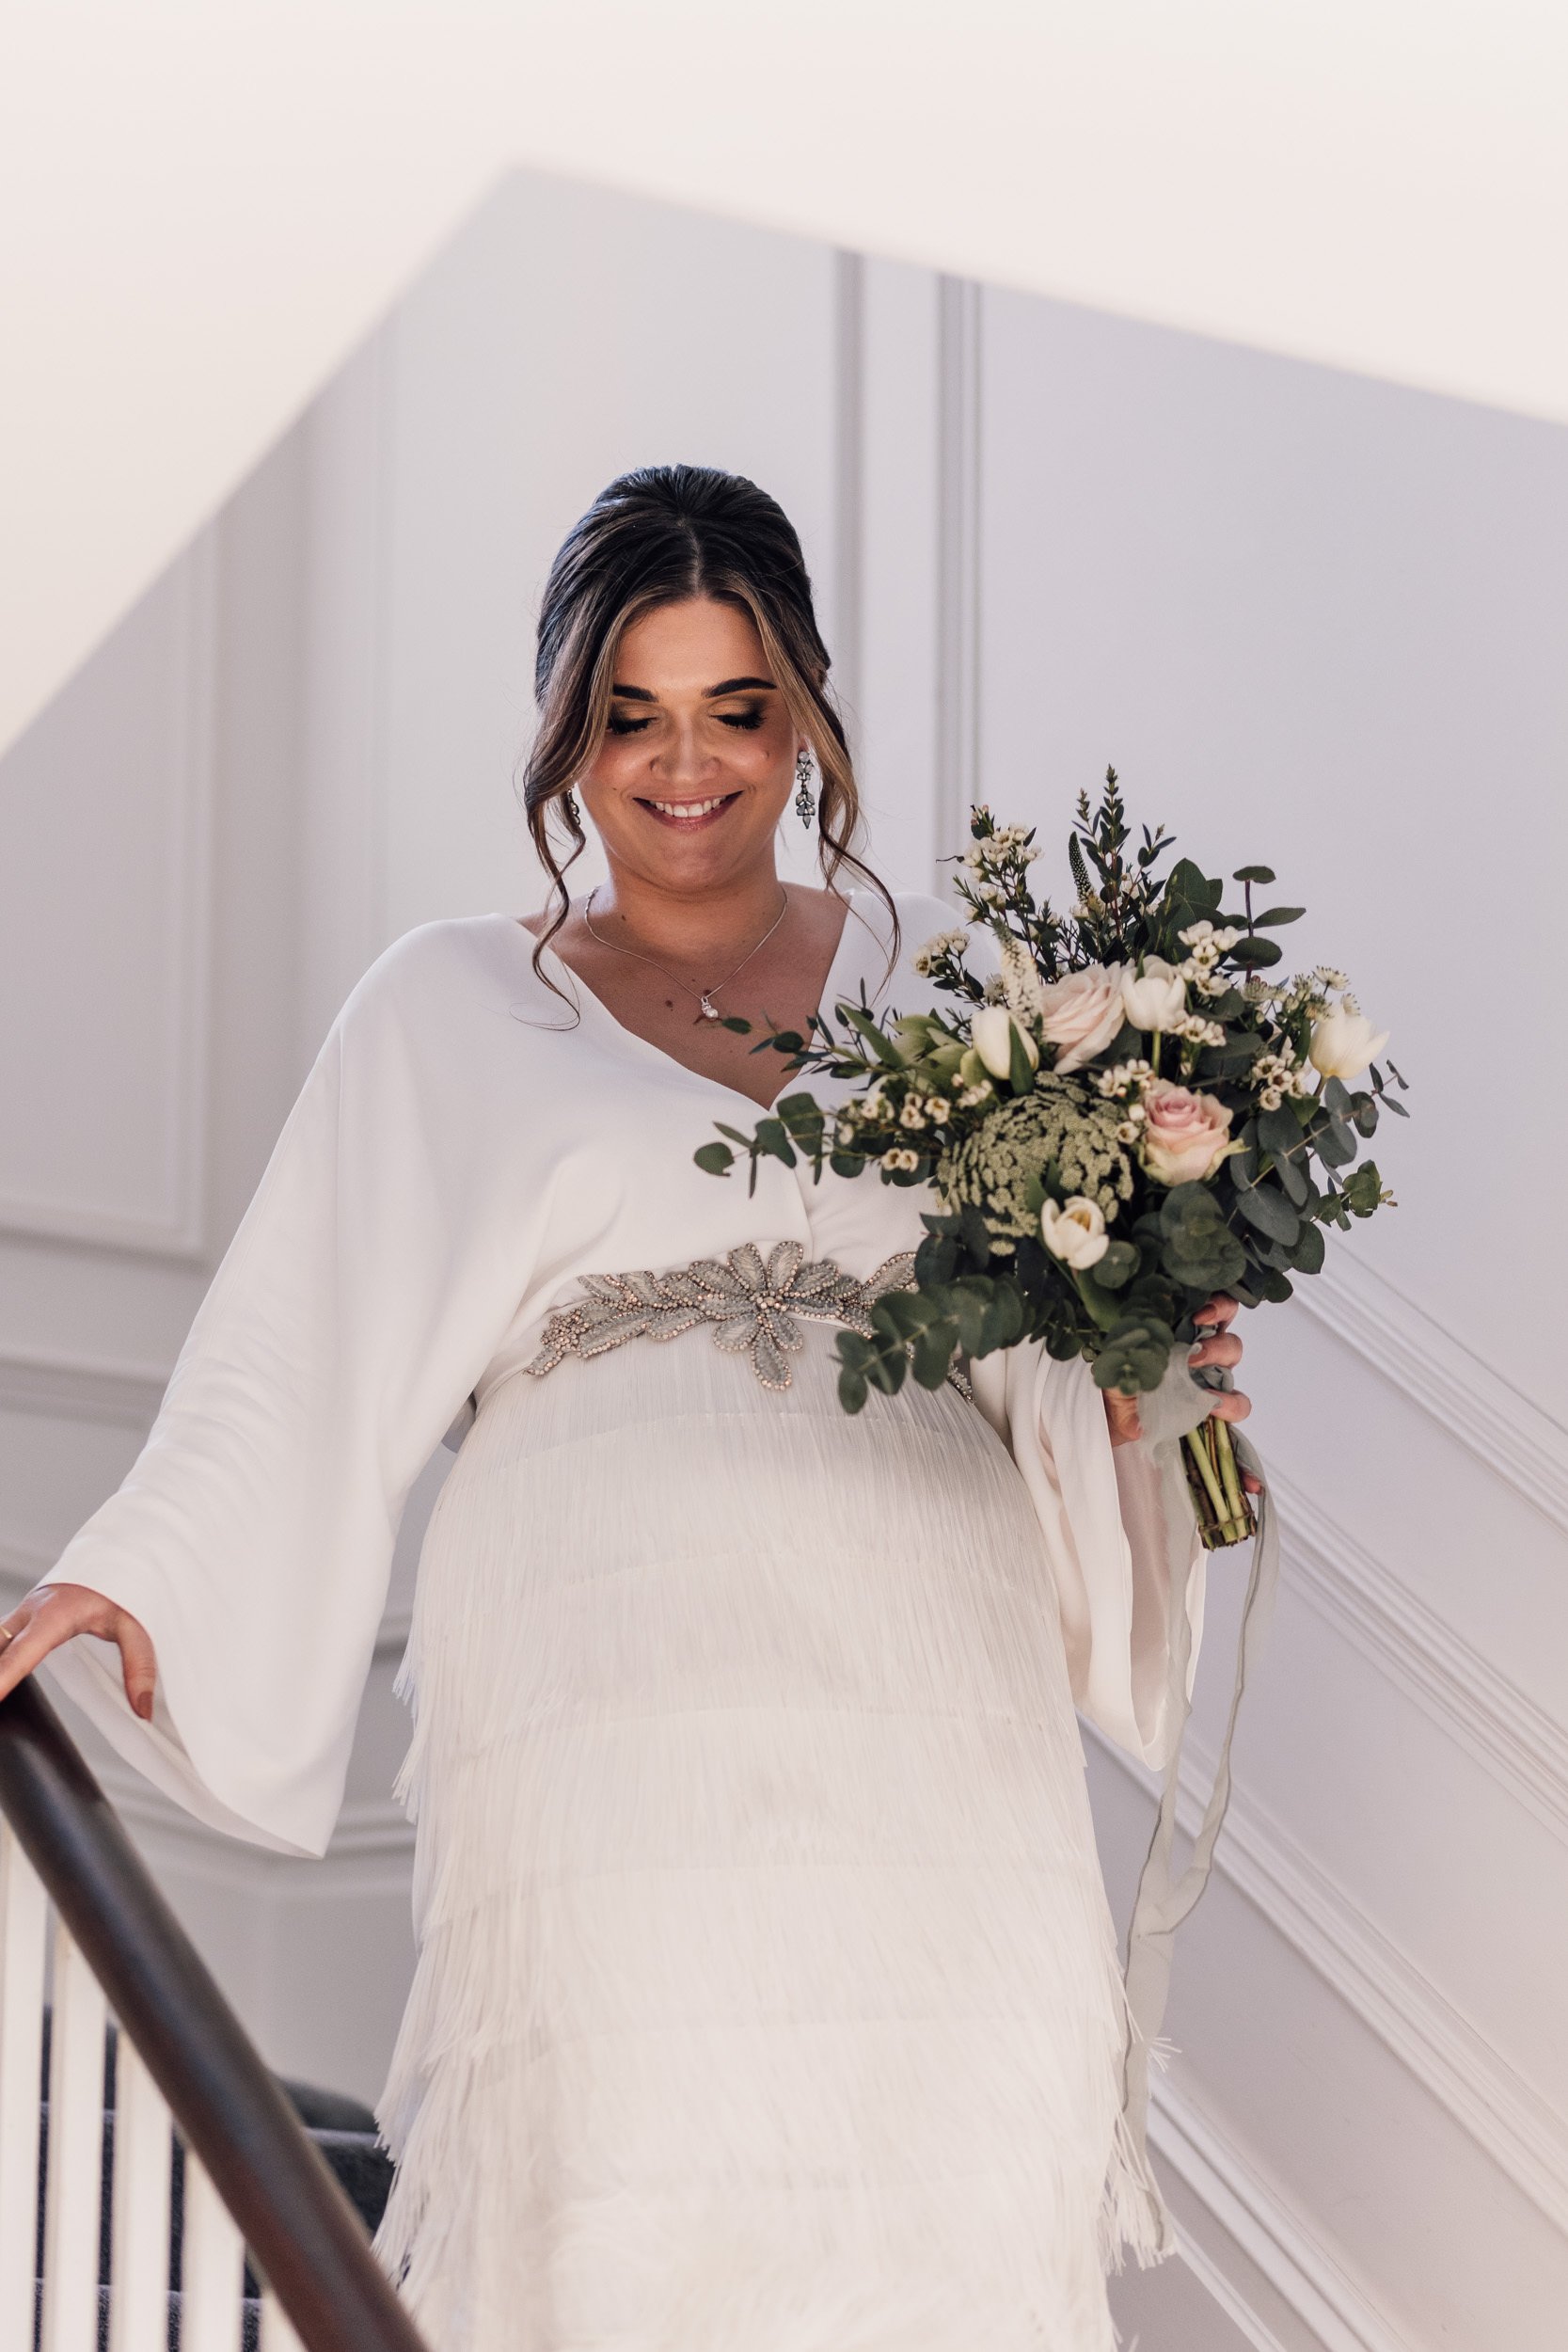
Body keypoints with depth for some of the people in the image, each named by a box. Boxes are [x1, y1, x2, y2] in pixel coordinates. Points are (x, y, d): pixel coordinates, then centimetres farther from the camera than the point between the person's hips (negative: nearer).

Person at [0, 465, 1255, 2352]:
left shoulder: (931, 983, 20)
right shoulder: (449, 1012, 16)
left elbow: (1047, 1374, 21)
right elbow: (302, 1372, 7)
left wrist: (1130, 1384, -2)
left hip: (930, 1717, 2)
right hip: (614, 1729, -2)